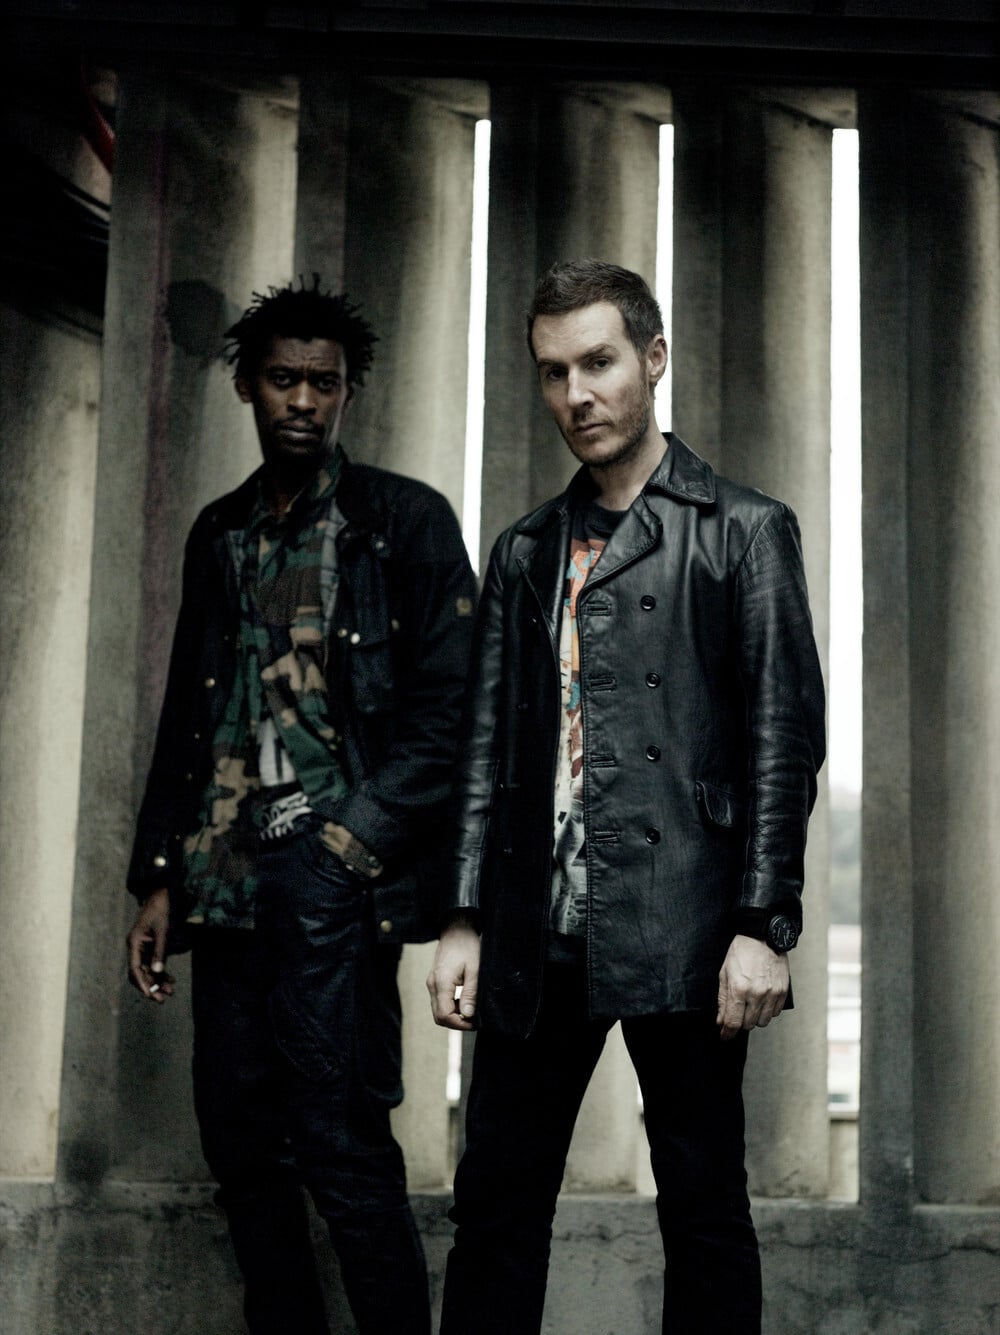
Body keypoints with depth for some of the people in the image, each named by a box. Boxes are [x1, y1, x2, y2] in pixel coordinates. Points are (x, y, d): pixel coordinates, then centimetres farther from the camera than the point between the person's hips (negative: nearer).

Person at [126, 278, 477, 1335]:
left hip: (334, 871, -5)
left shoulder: (404, 520, 3)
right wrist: (158, 878, 14)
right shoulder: (219, 533, 19)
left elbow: (448, 703, -4)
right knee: (240, 1142, 6)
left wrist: (363, 835, -13)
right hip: (227, 877, 6)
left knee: (340, 1145, -8)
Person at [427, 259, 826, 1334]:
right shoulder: (525, 552, 17)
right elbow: (487, 746, 15)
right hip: (537, 931, 4)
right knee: (496, 1202, 7)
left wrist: (763, 924, -9)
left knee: (703, 1206, 3)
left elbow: (785, 734, -2)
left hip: (680, 929, -4)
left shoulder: (742, 531, 4)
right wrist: (466, 919, 8)